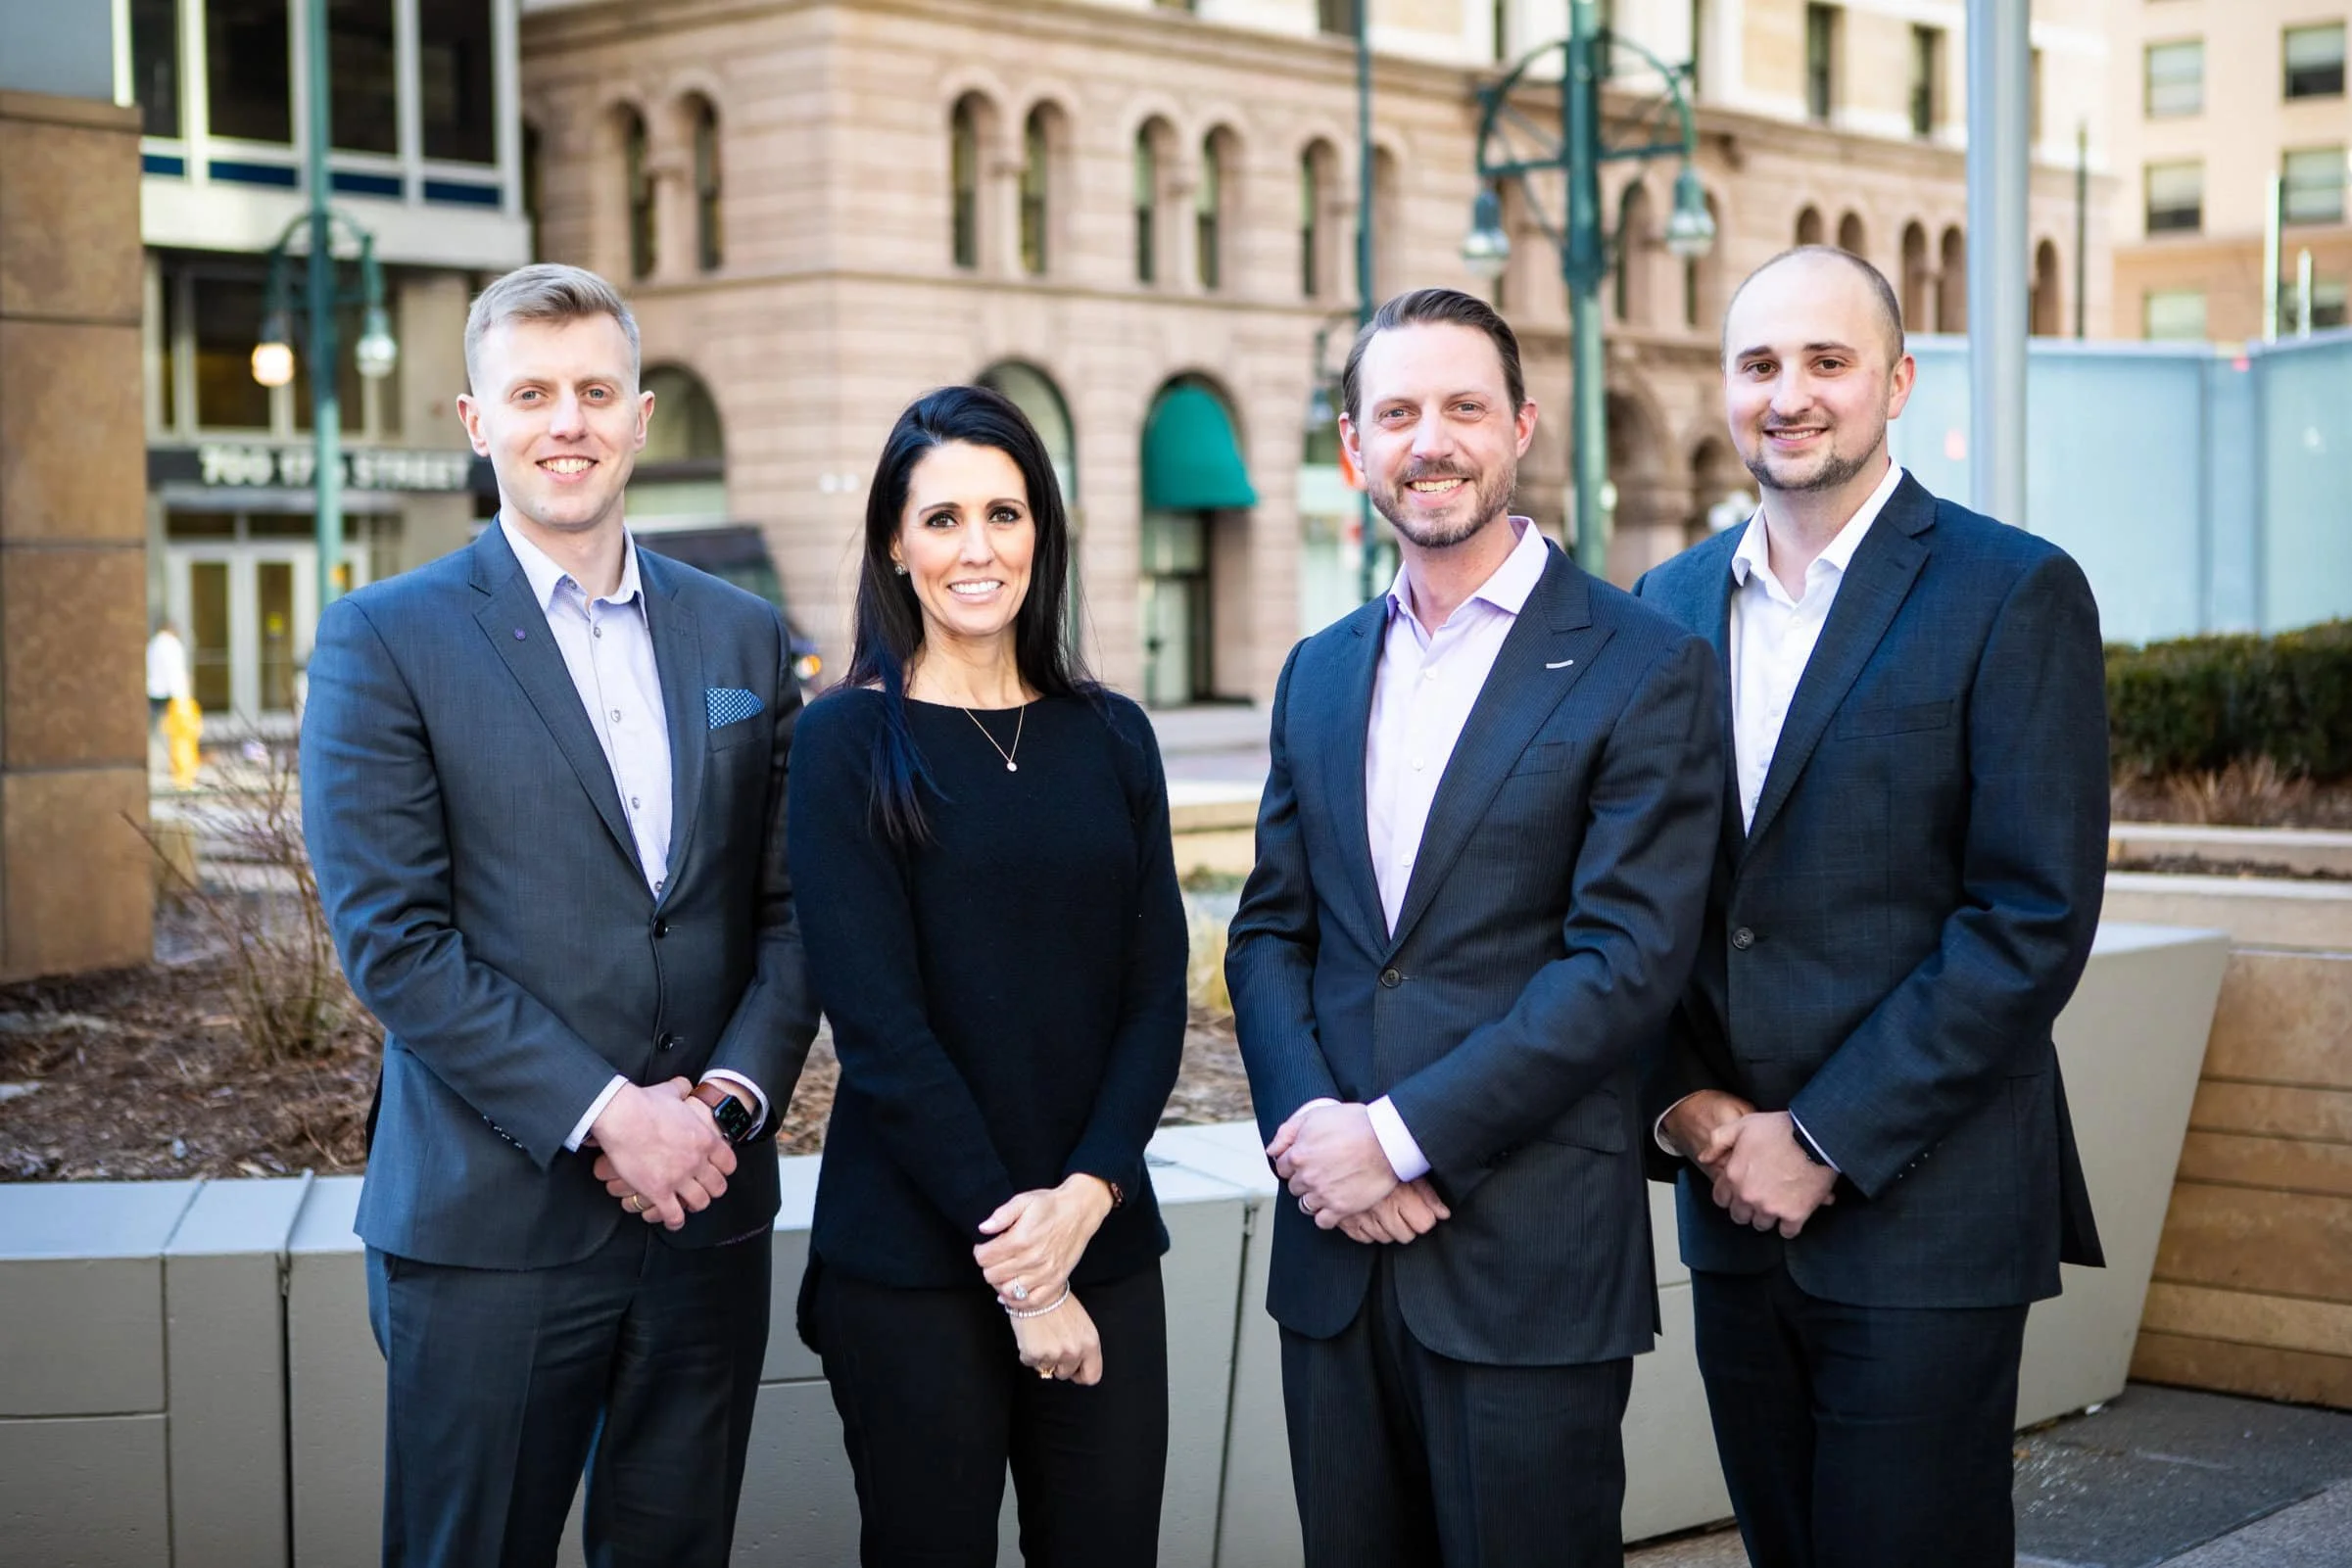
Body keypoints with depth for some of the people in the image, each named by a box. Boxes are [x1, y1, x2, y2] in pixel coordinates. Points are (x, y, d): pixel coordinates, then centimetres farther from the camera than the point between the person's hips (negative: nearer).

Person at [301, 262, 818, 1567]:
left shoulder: (743, 637, 11)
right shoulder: (385, 640, -3)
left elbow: (790, 906, 9)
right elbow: (391, 939, -10)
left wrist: (731, 1093, -8)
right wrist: (606, 1114, -15)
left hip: (706, 1204, 4)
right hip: (492, 1222, -3)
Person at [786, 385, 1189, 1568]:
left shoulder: (1111, 737, 7)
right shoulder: (849, 742, -4)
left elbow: (1156, 993, 4)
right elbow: (878, 1023, -10)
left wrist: (1086, 1193, -11)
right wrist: (1011, 1262, -13)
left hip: (1102, 1237, 3)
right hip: (913, 1254, -3)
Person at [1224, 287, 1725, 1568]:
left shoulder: (1645, 670, -6)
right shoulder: (1318, 673, 13)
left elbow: (1629, 960, -13)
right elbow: (1269, 931, 11)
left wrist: (1403, 1136, -16)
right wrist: (1309, 1124, -7)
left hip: (1531, 1265, -5)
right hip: (1336, 1243, 5)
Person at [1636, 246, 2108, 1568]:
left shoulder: (2013, 593, -7)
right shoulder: (1672, 602, 10)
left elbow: (2036, 916, -13)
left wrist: (1827, 1141, -14)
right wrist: (1685, 1102, -4)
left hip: (1921, 1207, -5)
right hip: (1737, 1207, 5)